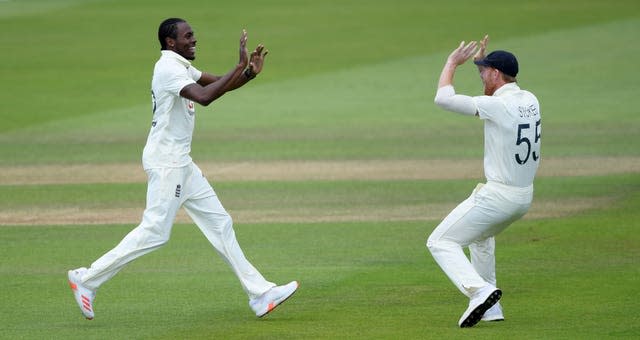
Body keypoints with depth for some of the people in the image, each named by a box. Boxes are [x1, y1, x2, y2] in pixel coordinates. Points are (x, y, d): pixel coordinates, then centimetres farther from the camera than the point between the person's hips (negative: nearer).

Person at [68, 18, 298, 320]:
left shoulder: (182, 68, 16)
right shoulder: (168, 68, -16)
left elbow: (221, 84, 16)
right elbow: (204, 97, -31)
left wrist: (250, 73, -4)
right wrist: (240, 66, -29)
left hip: (181, 163, 10)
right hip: (165, 162, -10)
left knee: (219, 224, 7)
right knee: (154, 232, -10)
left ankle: (260, 295, 7)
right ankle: (87, 280, -3)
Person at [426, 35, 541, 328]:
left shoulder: (497, 106, -19)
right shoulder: (530, 101, 5)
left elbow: (443, 98, -15)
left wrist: (452, 63, 0)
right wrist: (481, 60, 22)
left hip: (497, 195, -9)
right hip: (525, 197, 9)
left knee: (441, 241, -3)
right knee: (480, 235, 33)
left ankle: (480, 290, -24)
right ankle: (489, 309, 30)